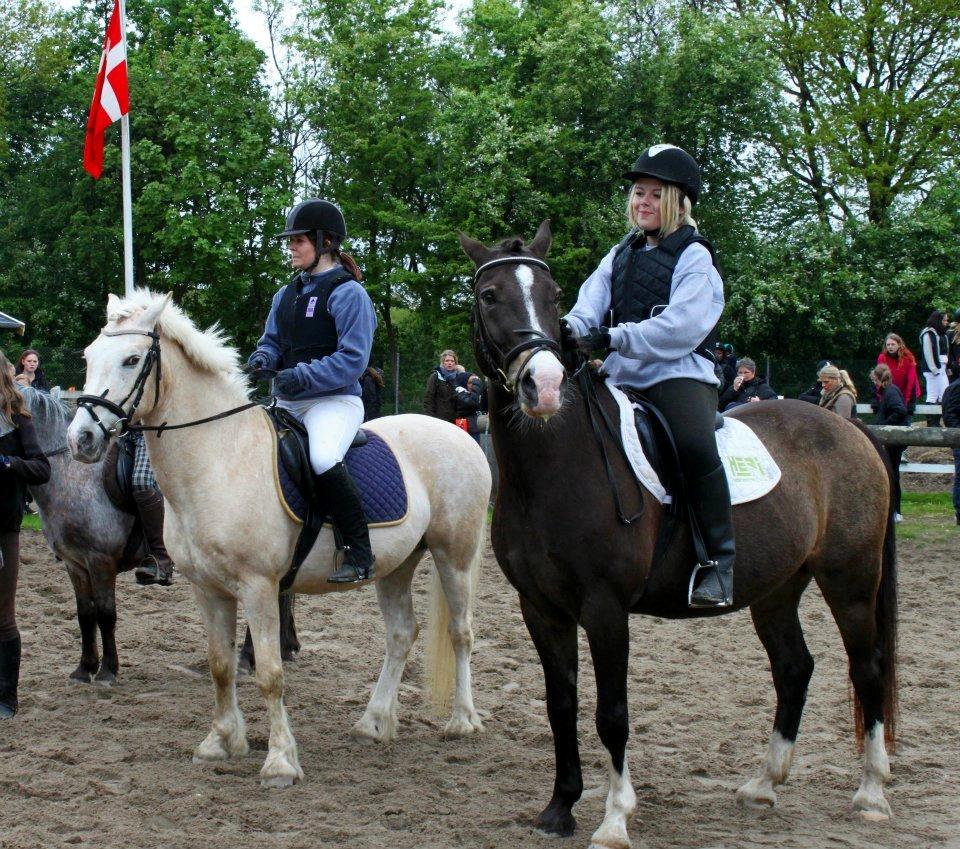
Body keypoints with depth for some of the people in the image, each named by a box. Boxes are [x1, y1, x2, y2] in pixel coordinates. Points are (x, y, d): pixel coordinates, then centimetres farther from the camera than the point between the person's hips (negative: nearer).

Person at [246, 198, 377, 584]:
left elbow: (352, 359, -15)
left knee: (322, 458, -36)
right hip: (287, 403, 9)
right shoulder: (286, 295, 15)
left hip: (334, 400, -9)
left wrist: (303, 375, -24)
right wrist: (263, 357, -3)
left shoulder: (347, 293, -8)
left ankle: (360, 552, -26)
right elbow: (273, 340, 21)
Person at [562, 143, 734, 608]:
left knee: (694, 446, -32)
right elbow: (589, 308, 8)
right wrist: (569, 330, -17)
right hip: (623, 377, 7)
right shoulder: (621, 255, 19)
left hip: (680, 373, -7)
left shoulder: (693, 256, -1)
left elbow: (682, 326, -16)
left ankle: (719, 559, -27)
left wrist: (614, 338, -24)